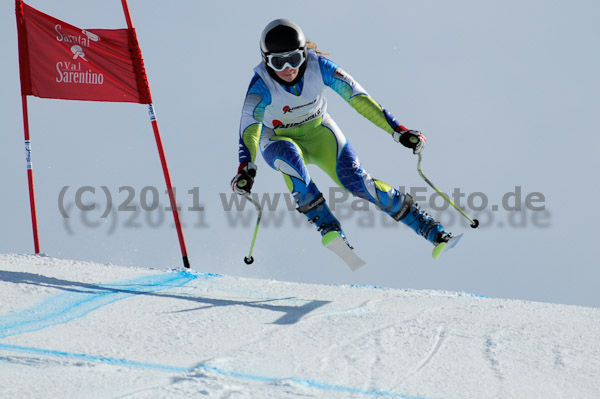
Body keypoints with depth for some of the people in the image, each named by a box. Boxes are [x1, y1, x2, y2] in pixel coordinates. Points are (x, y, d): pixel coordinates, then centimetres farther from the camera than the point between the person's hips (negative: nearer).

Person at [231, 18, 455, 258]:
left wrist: (397, 130, -27)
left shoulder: (317, 65, -23)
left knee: (353, 179, -20)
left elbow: (357, 96, -22)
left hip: (319, 132, 1)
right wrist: (246, 167, -57)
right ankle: (327, 226, -30)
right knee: (288, 155, -37)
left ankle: (427, 226, -11)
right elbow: (250, 124, -39)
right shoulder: (262, 83, -28)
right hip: (279, 140, -1)